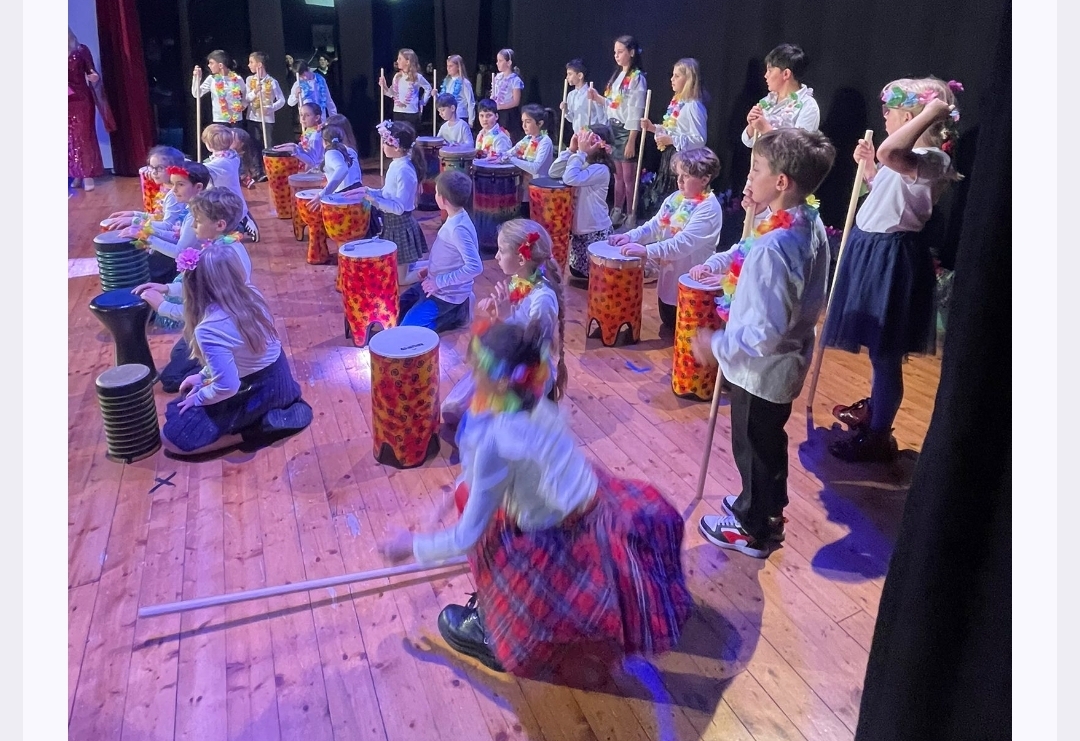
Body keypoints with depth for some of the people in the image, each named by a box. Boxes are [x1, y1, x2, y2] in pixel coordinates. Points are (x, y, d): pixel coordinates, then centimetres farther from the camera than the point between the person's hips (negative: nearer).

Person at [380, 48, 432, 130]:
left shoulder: (417, 77, -5)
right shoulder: (397, 76, 7)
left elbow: (428, 88, 8)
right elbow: (392, 93, 11)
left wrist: (422, 102, 5)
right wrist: (384, 86, -4)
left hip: (412, 113, -4)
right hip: (397, 112, 4)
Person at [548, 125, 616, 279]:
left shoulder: (601, 169, -19)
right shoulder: (581, 163, 6)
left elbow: (571, 179, -30)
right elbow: (553, 173, -1)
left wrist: (581, 152, -23)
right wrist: (571, 149, -7)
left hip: (595, 231, -8)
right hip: (578, 228, 8)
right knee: (576, 270, 18)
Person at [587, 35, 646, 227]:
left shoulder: (637, 78, -12)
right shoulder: (617, 75, 14)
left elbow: (636, 112, -17)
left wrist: (631, 141, -20)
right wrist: (597, 98, 1)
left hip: (627, 131, -8)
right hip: (613, 130, 8)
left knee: (628, 177, -2)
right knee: (618, 175, 15)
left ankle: (630, 216, 5)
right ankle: (617, 211, 23)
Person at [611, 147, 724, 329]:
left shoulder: (709, 208, -23)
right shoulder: (675, 198, 3)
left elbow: (684, 243, -33)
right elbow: (655, 226, 1)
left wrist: (646, 250, -42)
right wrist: (630, 236, -18)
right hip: (669, 276, 8)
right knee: (668, 323, 21)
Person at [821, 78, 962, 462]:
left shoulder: (931, 159, -21)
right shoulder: (910, 158, 10)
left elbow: (889, 152, -44)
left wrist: (932, 113, -33)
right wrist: (867, 165, 18)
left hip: (890, 257, -10)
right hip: (875, 249, 10)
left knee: (885, 351, 0)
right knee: (879, 347, 23)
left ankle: (879, 436, 12)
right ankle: (873, 409, 41)